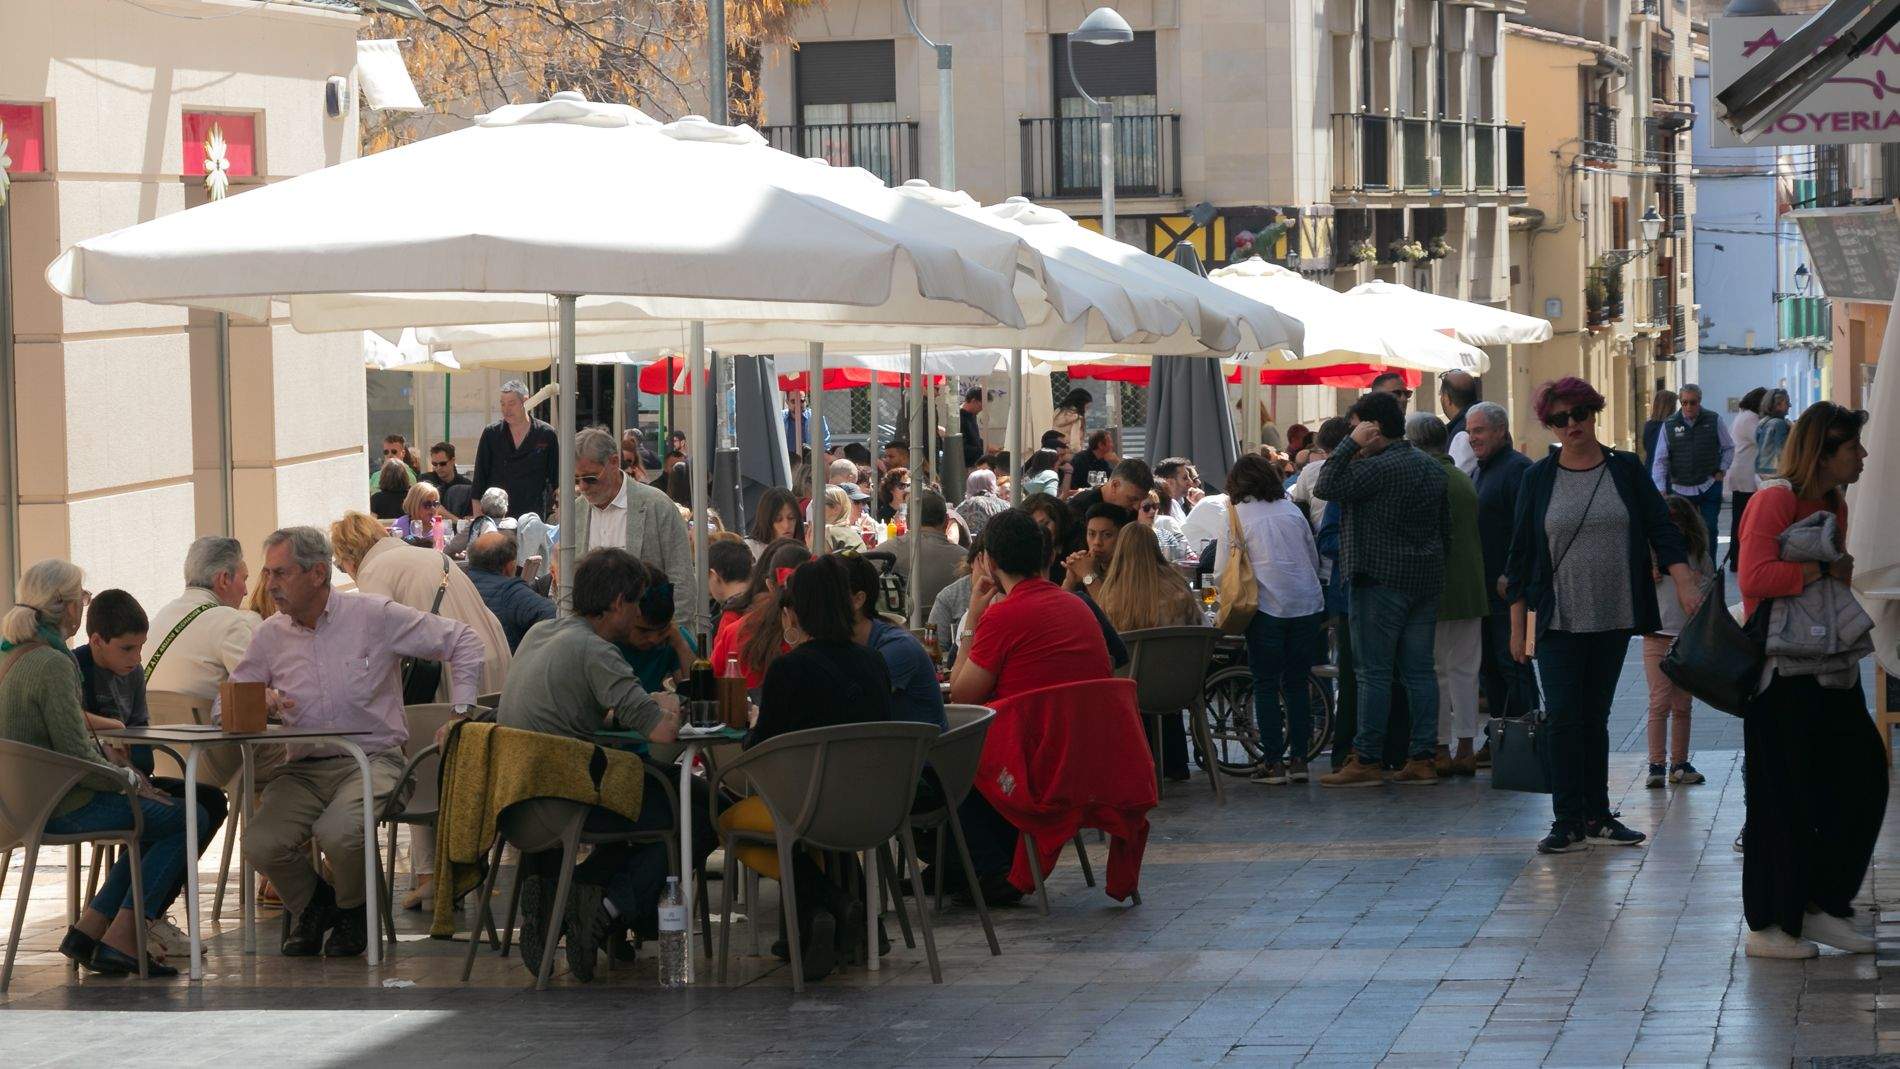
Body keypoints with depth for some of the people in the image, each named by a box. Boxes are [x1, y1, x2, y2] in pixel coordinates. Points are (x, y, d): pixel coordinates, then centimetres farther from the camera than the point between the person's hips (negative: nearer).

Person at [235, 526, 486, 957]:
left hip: (372, 759, -4)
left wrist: (460, 713, -2)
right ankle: (313, 905, 11)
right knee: (261, 843, -24)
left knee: (338, 833, -34)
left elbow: (462, 641, 5)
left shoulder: (374, 615, -1)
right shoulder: (270, 636, 9)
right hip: (304, 768, 4)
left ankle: (352, 911, 2)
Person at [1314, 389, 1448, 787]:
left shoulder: (1378, 467, -15)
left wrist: (1351, 443, -13)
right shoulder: (1432, 467, 13)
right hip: (1427, 579, 8)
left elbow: (1326, 486, -19)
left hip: (1383, 579, -8)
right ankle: (1422, 758, 8)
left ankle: (1366, 762, -5)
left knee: (1373, 672, -5)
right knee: (1419, 671, 8)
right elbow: (1446, 525, 19)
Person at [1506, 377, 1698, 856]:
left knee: (1595, 718, 8)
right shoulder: (1538, 479, 1)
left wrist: (1685, 584, -16)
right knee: (1564, 718, -8)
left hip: (1614, 618, 2)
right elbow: (1521, 555, 4)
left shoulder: (1626, 470, 4)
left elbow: (1662, 531, 0)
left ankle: (1596, 819, 14)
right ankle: (1567, 822, -3)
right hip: (1558, 620, -2)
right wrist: (1518, 626, 1)